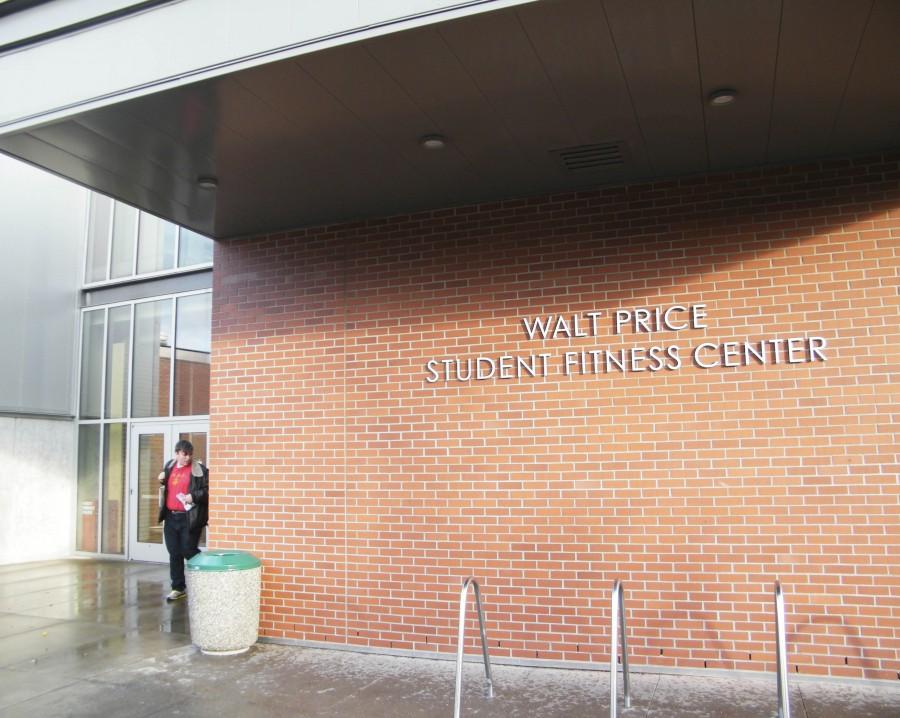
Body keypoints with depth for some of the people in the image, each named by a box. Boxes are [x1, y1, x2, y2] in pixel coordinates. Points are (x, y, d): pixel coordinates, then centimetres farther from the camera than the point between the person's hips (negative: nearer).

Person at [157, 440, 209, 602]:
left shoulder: (199, 470, -7)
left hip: (189, 518, -6)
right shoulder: (169, 466, 11)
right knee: (174, 553, 9)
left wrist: (194, 496, -24)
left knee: (188, 551, -4)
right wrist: (162, 481, 5)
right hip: (170, 517, 6)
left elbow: (209, 491, -10)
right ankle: (178, 588, 19)